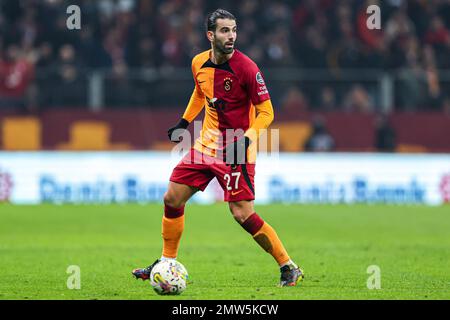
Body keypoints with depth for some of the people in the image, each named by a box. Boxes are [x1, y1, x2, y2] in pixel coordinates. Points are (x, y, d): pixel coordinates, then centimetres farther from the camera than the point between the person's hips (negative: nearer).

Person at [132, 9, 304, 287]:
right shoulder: (199, 64, 1)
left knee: (243, 214, -14)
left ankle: (289, 268, -3)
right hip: (206, 145, 7)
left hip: (236, 150, -6)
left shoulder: (246, 68, -18)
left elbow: (266, 112, -15)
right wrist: (185, 122, 20)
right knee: (172, 199, 6)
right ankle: (167, 262, 23)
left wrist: (245, 139, -27)